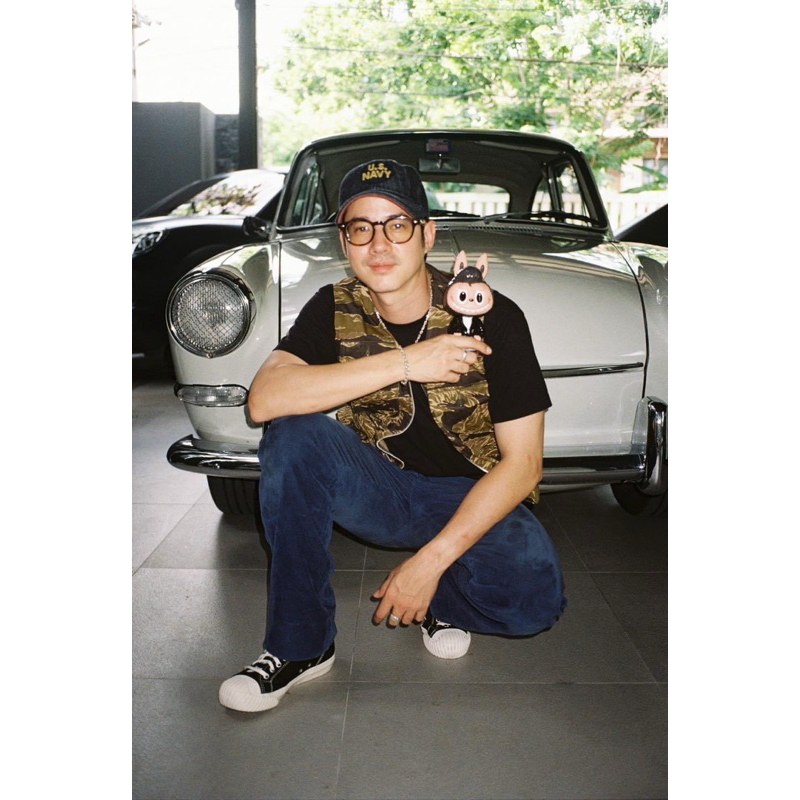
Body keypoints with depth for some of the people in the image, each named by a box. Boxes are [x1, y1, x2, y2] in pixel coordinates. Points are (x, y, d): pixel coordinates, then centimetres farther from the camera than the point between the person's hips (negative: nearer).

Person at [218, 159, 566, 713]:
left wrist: (432, 560, -22)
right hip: (380, 492, 2)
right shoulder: (334, 310, -7)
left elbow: (522, 462, -15)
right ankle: (300, 645, -13)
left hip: (474, 499, -2)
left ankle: (442, 599, 5)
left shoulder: (493, 318, -15)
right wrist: (403, 363, -30)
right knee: (293, 435, -26)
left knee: (535, 594, -32)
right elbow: (263, 400, -24)